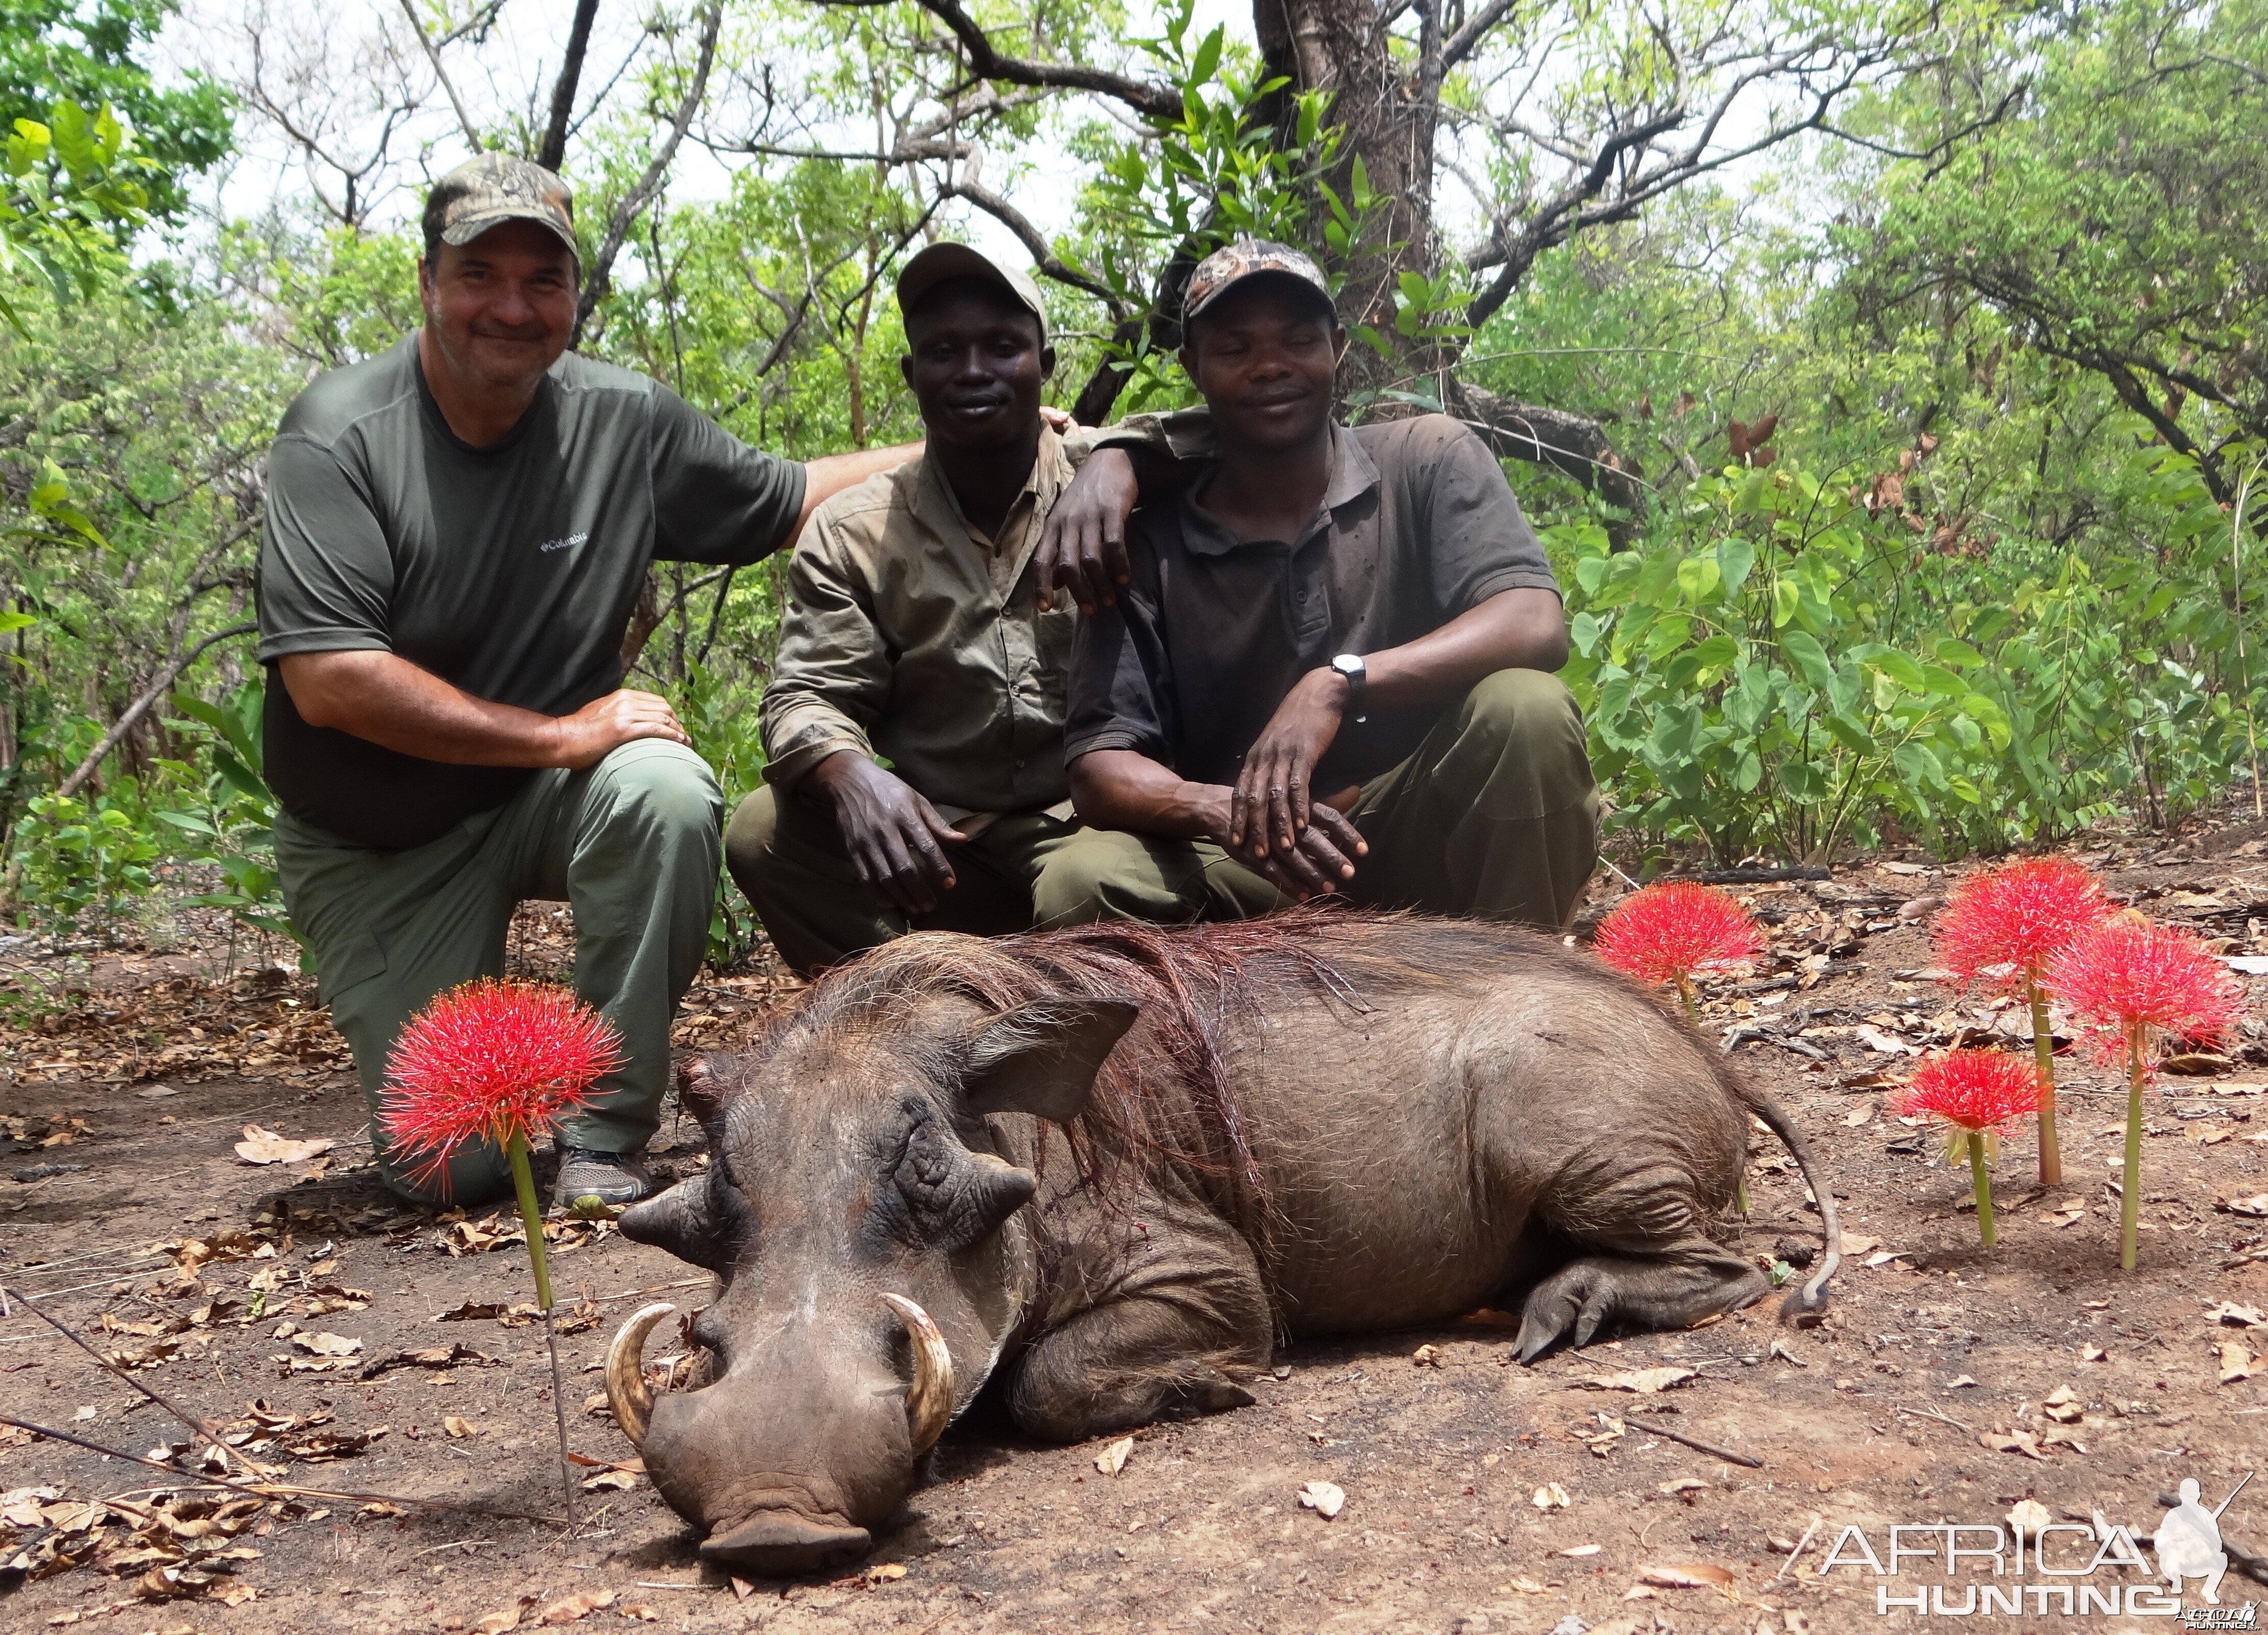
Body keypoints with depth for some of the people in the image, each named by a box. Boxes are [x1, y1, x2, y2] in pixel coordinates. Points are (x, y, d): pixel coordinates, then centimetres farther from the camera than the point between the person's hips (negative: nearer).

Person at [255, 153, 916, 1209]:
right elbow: (329, 683, -24)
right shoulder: (338, 436, -17)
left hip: (547, 800, 2)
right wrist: (561, 735, -24)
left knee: (667, 793, -33)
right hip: (375, 846, -2)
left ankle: (603, 1135, -15)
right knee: (452, 1169, -8)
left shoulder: (624, 424, -8)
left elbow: (789, 499, 7)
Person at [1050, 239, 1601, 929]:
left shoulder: (1427, 461, 0)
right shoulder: (1148, 541, 0)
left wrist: (1338, 684, -30)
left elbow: (1537, 625, -16)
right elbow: (1100, 768, -7)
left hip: (1422, 838, 0)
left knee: (1525, 712, -28)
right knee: (1085, 880, -27)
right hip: (1244, 869, 0)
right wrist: (1222, 811, -30)